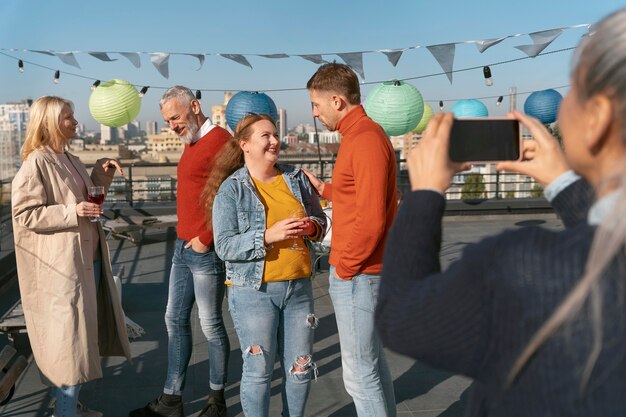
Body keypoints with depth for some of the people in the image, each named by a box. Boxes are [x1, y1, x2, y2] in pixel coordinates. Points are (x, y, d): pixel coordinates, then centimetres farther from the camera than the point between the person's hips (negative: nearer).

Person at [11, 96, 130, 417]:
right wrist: (71, 212, -24)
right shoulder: (36, 164, -13)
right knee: (67, 336, -2)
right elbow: (24, 214, -18)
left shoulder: (69, 160, 14)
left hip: (88, 259, 9)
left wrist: (101, 175, 8)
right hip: (61, 266, -9)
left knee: (81, 333, 17)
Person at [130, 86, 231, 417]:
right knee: (175, 320, 13)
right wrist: (185, 237, 12)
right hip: (183, 247, 9)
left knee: (210, 324, 3)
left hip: (206, 251, -9)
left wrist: (205, 239, -18)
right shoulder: (192, 144, 15)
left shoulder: (220, 140, -14)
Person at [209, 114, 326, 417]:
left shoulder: (296, 178, 7)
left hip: (298, 287, 4)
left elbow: (320, 219, 15)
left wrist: (313, 227, -9)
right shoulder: (231, 189, -6)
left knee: (301, 368, 12)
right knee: (259, 369, 5)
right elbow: (224, 246, -12)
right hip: (253, 291, -4)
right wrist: (269, 236, -23)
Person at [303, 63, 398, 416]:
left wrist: (345, 266, -14)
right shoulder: (362, 134, 12)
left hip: (357, 274, -10)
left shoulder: (365, 139, -19)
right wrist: (324, 189, 13)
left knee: (360, 373, 0)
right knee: (374, 361, 19)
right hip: (363, 271, 10)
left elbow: (371, 218, -24)